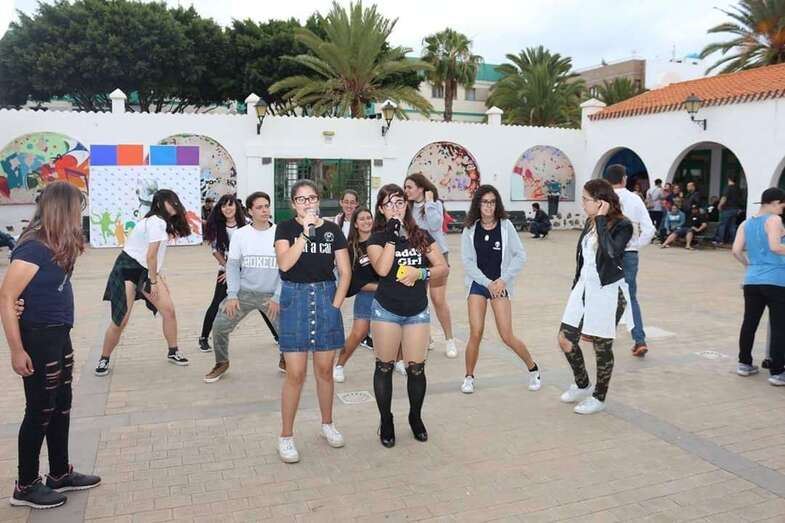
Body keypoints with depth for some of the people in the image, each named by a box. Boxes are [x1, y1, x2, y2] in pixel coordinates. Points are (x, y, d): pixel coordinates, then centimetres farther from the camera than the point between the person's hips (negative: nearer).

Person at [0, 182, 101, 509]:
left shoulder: (56, 246, 6)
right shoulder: (34, 248, -20)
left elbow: (53, 290, 7)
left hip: (59, 336, 9)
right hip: (39, 338, -8)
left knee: (61, 407, 17)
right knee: (40, 412, 5)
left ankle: (60, 475, 32)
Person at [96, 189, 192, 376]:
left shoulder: (163, 222, 12)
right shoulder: (157, 222, -19)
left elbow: (154, 256, 9)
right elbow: (151, 256, -20)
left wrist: (158, 277, 1)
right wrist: (153, 282, -13)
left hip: (146, 270, 9)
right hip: (127, 269, -9)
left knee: (169, 310, -1)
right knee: (121, 320, -8)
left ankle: (173, 352, 13)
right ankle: (104, 359, 12)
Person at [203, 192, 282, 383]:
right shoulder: (240, 235, -2)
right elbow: (232, 265, 1)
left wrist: (277, 297, -10)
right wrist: (232, 295, -8)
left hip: (271, 294, -1)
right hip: (244, 292, 1)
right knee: (220, 326, -5)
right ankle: (221, 364, 21)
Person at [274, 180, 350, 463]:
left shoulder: (332, 230, 6)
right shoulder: (285, 228, 0)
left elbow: (345, 272, 5)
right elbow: (284, 263, -17)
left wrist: (335, 305, -3)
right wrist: (305, 232, -21)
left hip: (326, 298, 2)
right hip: (295, 299, -2)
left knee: (325, 370, 12)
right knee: (295, 374, -2)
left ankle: (327, 424, 32)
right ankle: (286, 436, 11)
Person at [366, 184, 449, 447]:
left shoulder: (421, 236, 5)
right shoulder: (377, 239, -2)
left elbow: (443, 267, 1)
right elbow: (382, 269, -20)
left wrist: (421, 273, -15)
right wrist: (392, 236, -19)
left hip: (417, 312, 2)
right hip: (386, 310, -1)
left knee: (416, 368, 3)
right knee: (385, 366, 5)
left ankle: (415, 417, 26)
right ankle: (386, 421, 22)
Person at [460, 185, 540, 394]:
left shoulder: (505, 226, -2)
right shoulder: (470, 229, 0)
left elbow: (520, 255, -3)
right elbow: (467, 261, -3)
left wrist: (503, 279, -11)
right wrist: (487, 283, -10)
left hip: (500, 284, -1)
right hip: (478, 283, 1)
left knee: (507, 336, -3)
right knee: (475, 334, -7)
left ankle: (533, 369, 22)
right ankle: (469, 377, 14)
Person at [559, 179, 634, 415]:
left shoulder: (622, 226, -13)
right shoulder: (590, 223, 8)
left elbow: (611, 252, -32)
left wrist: (602, 220, -25)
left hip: (607, 292, -7)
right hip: (584, 288, 7)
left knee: (602, 346, 5)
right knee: (565, 339, 6)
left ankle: (599, 397, 24)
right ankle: (582, 385, 29)